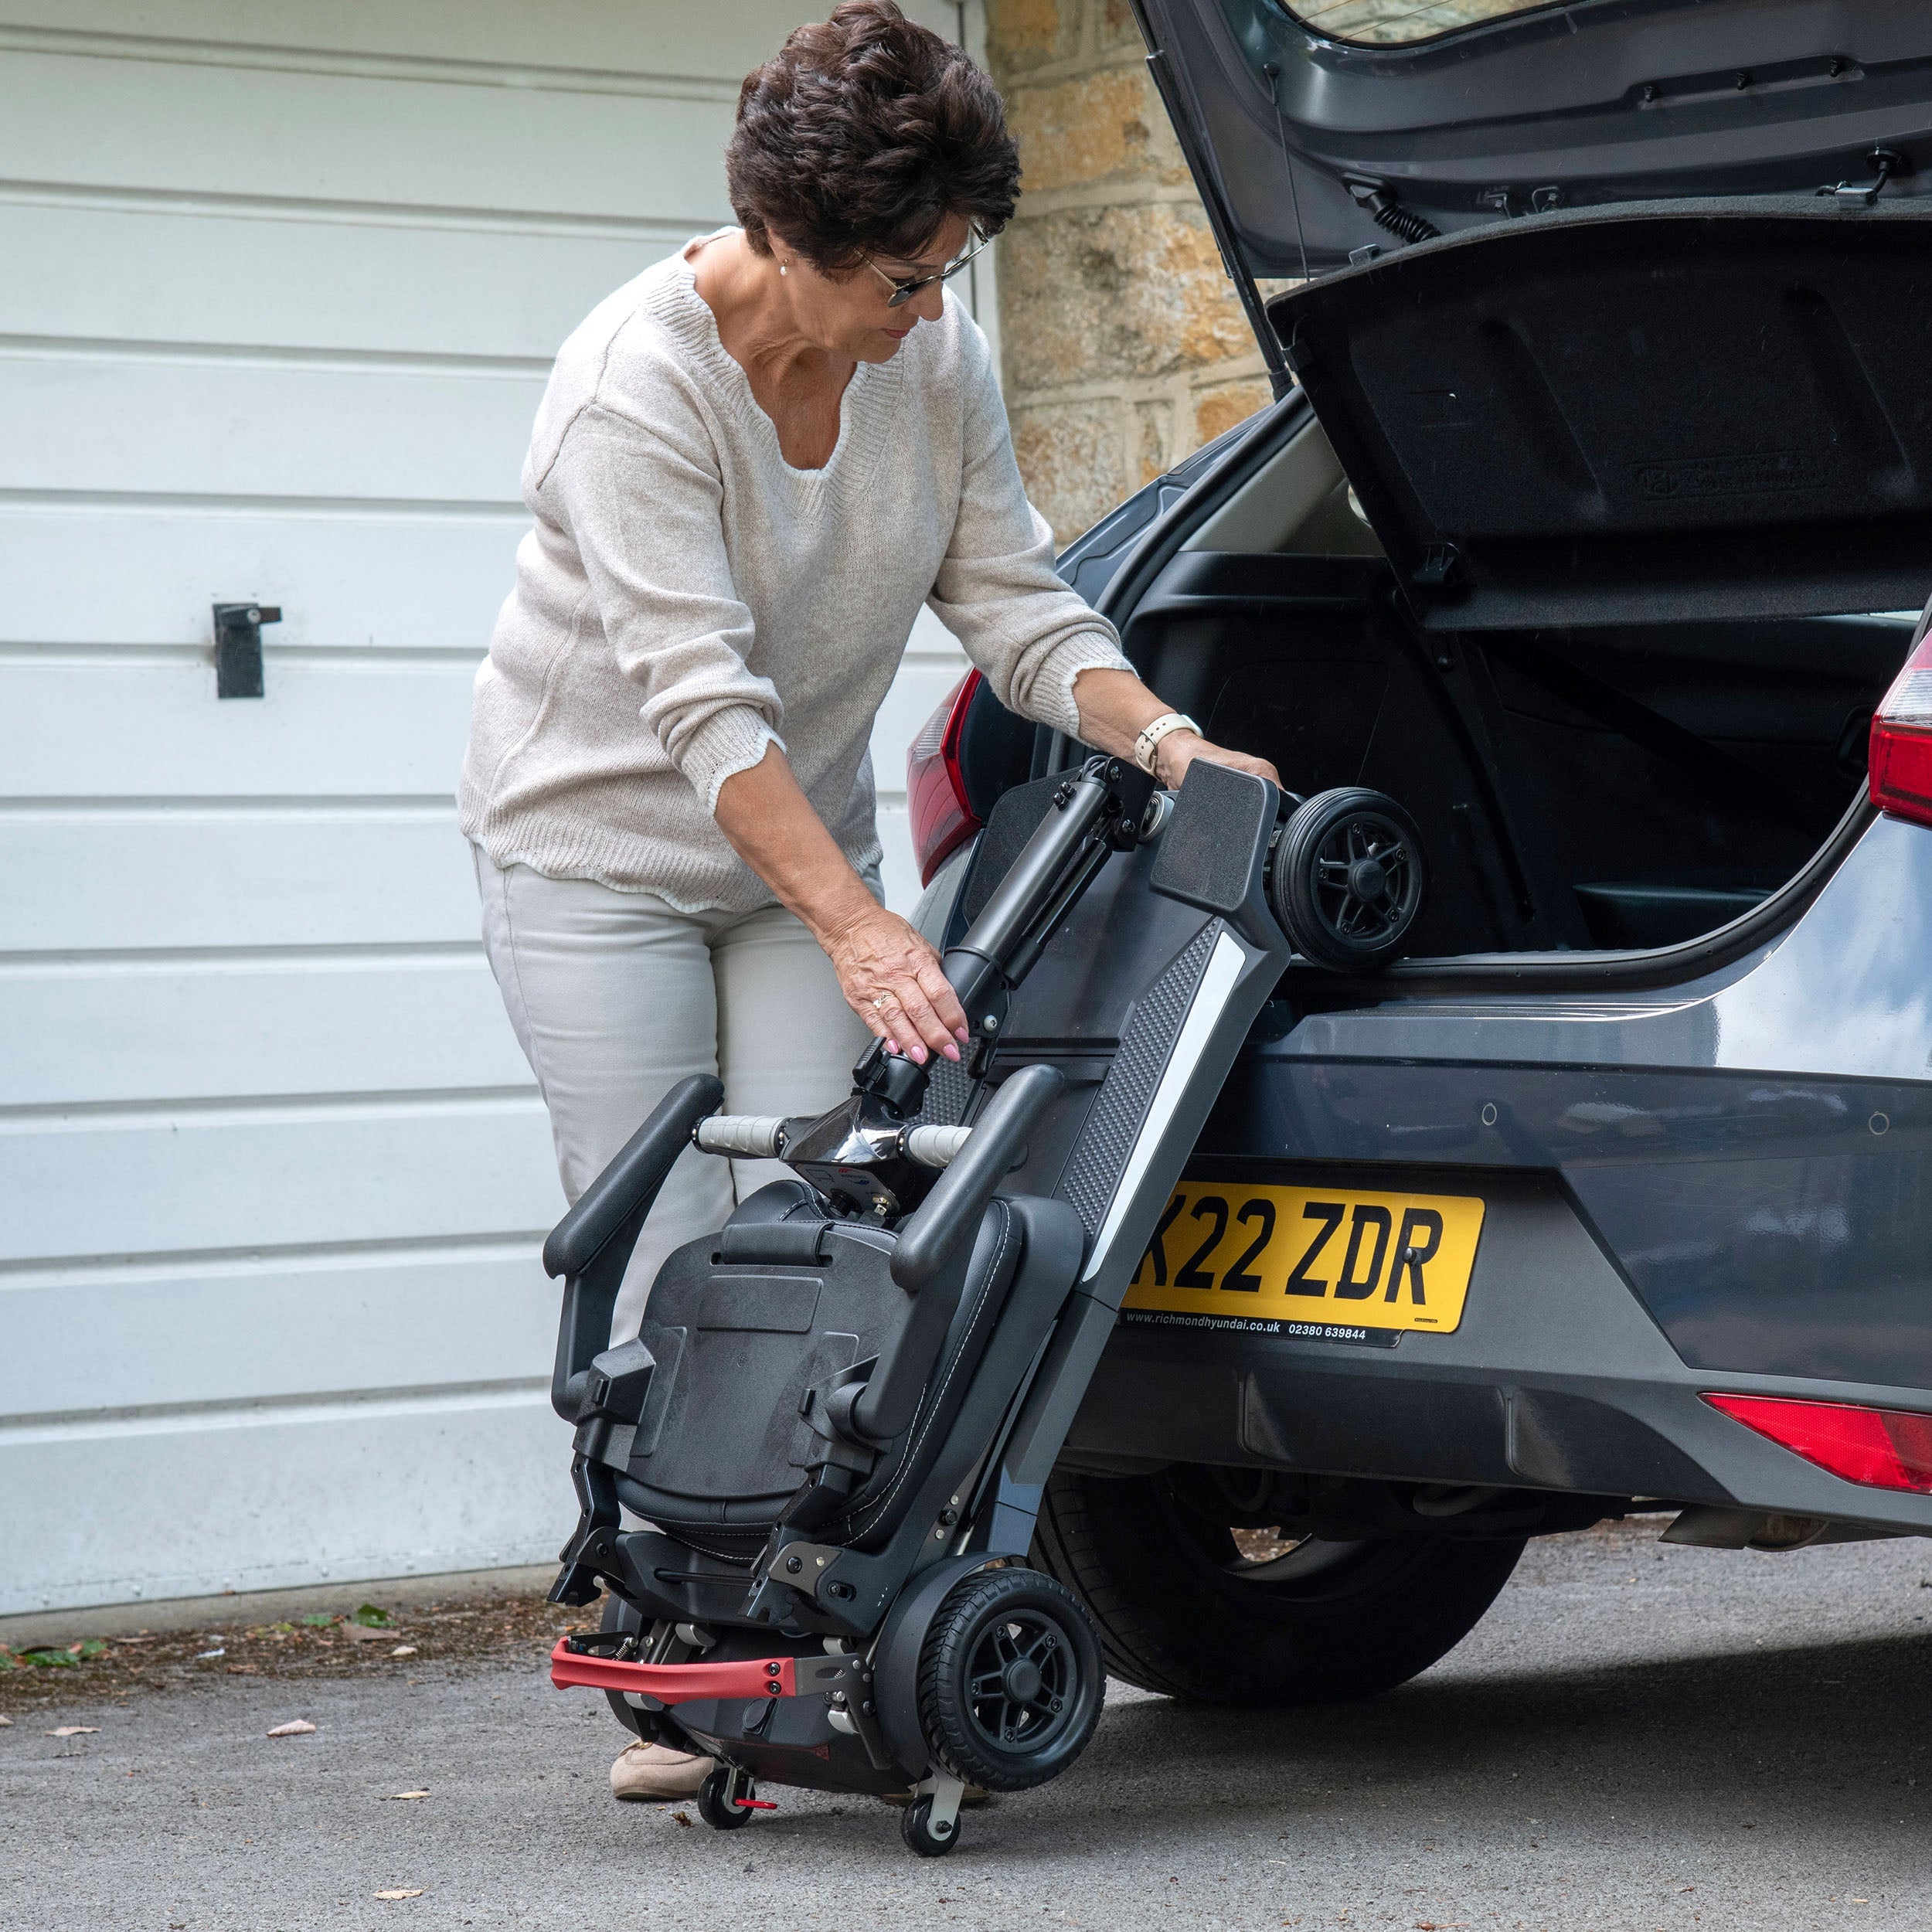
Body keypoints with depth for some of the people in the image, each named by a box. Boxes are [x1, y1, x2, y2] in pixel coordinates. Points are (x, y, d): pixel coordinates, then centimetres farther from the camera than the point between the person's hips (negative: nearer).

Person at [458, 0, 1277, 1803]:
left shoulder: (934, 357, -10)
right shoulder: (637, 387, -28)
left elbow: (1017, 603, -4)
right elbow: (702, 703, -33)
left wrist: (1166, 741, -22)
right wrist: (857, 929, -38)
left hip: (800, 837, 5)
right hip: (598, 843, -5)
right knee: (664, 1261, -7)